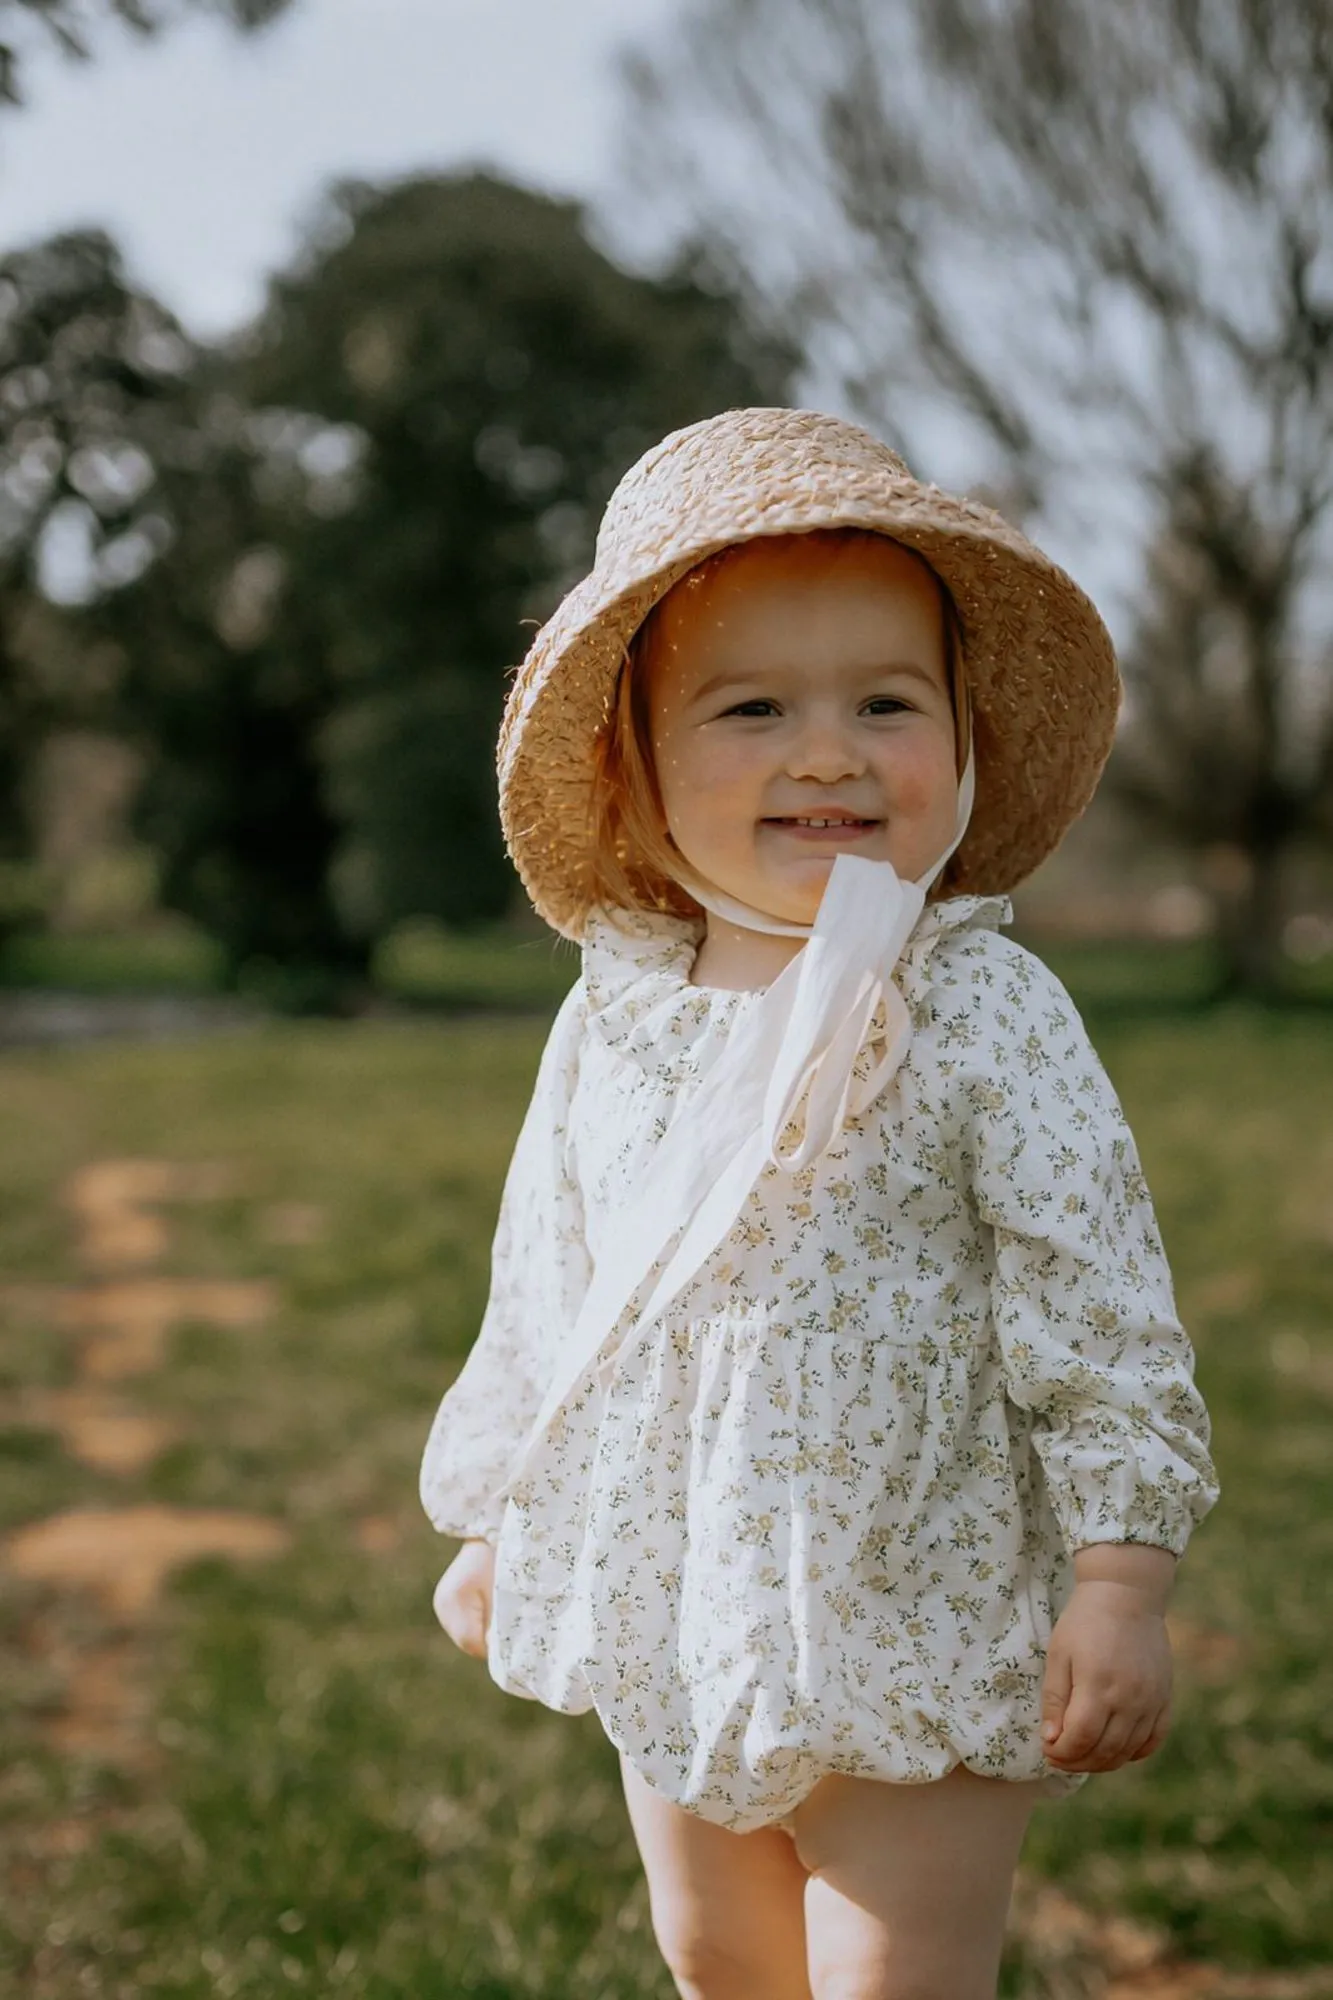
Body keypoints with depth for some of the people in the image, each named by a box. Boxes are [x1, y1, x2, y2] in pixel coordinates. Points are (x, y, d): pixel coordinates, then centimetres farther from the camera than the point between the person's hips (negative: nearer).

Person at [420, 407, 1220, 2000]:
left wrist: (1121, 1582, -15)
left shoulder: (984, 1012, -14)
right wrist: (493, 1527, 17)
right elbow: (541, 1292, 11)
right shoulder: (615, 1016, 0)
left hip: (915, 1629, -5)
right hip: (672, 1619, 5)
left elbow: (1099, 1310, -12)